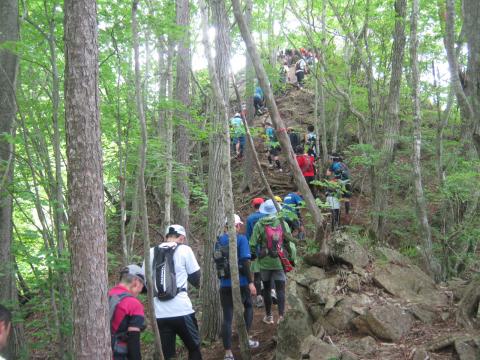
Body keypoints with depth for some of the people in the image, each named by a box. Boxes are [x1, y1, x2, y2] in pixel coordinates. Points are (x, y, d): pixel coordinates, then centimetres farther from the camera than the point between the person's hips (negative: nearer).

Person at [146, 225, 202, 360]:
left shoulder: (151, 252, 8)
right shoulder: (184, 249, -1)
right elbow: (196, 280, 5)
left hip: (160, 313, 3)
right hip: (182, 310, -3)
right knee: (194, 348, 16)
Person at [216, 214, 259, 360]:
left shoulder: (219, 240, 7)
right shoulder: (241, 239, -7)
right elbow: (245, 261, -15)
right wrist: (251, 282, -16)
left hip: (225, 284, 3)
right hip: (241, 282, -3)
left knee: (227, 317, 3)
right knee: (248, 307, 24)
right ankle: (245, 339, 25)